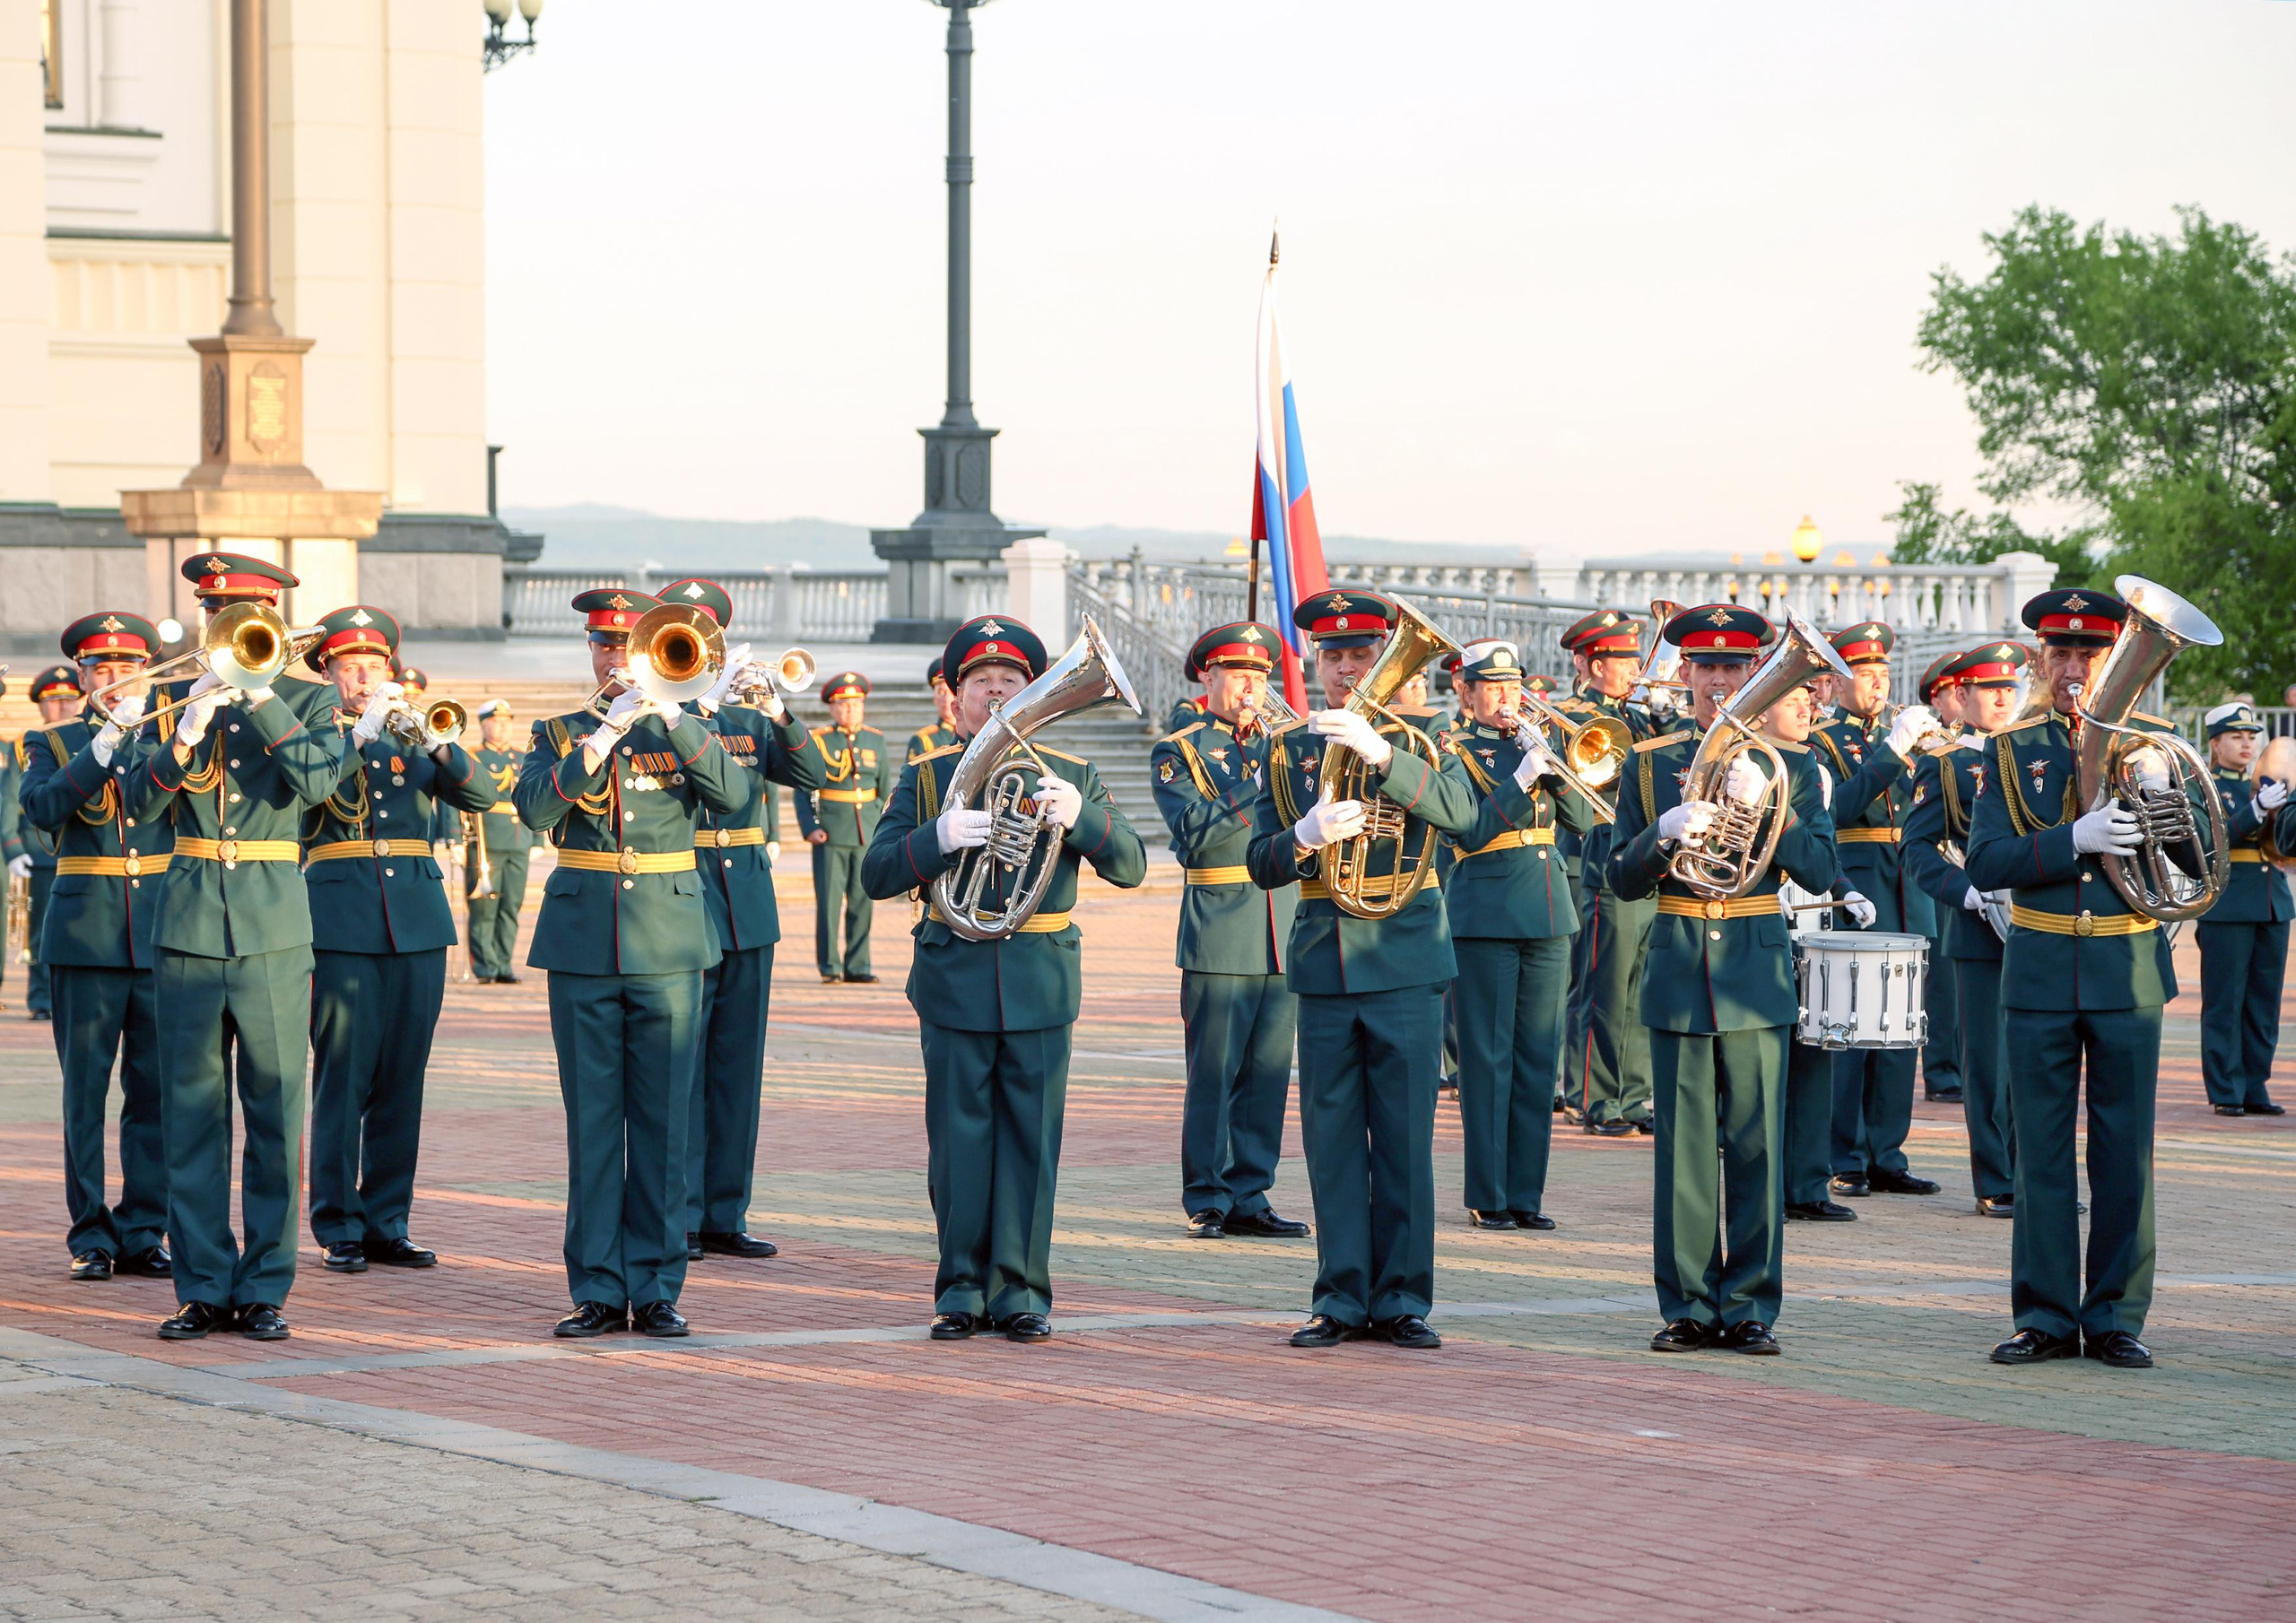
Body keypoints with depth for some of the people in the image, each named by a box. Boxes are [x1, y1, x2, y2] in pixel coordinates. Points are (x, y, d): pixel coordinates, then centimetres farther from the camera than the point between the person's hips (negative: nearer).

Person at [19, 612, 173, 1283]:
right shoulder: (52, 744, 9)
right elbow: (43, 808, -11)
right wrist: (105, 743, -18)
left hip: (162, 931, 1)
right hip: (85, 935, -1)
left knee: (155, 1090, 1)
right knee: (85, 1090, 0)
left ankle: (144, 1233, 7)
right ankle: (92, 1236, 5)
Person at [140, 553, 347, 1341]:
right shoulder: (174, 702, 9)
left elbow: (316, 782, -14)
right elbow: (138, 802, -3)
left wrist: (261, 698, -19)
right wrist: (184, 736, -19)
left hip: (274, 928, -2)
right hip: (189, 927, 2)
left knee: (275, 1112, 0)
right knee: (191, 1111, 3)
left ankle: (264, 1286, 7)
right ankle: (204, 1286, 9)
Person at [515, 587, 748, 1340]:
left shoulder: (684, 730, 8)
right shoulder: (561, 735, 9)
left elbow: (732, 796, -10)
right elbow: (534, 806, -10)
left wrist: (673, 719, -19)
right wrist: (605, 735, -18)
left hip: (669, 943, 0)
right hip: (583, 945, 0)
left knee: (663, 1121, 1)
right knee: (592, 1121, 2)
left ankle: (656, 1288, 7)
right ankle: (598, 1291, 7)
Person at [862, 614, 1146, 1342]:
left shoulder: (1071, 776, 9)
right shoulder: (925, 777, 8)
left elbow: (1130, 865, 0)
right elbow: (875, 875, 0)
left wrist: (1079, 817, -19)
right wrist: (939, 837, -18)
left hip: (1041, 979, 0)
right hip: (954, 976, 0)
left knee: (1031, 1140, 0)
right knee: (959, 1139, 1)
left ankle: (1021, 1291, 6)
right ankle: (963, 1289, 9)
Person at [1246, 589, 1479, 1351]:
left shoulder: (1414, 737, 4)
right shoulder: (1287, 750, 11)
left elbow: (1460, 810, -16)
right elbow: (1260, 863, 5)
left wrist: (1378, 753, -27)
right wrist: (1306, 837, -17)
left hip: (1405, 953, -2)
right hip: (1324, 962, 2)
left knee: (1404, 1134, -1)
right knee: (1331, 1133, 3)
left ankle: (1400, 1297, 5)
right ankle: (1341, 1297, 9)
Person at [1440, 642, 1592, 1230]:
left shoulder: (1532, 743, 15)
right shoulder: (1455, 752, 0)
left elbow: (1581, 819, 6)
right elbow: (1469, 830, -14)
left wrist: (1552, 766, -8)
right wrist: (1523, 777, -18)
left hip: (1548, 915, 5)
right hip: (1486, 914, -5)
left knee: (1539, 1057, 5)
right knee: (1488, 1058, -3)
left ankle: (1526, 1193, 11)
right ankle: (1488, 1197, 2)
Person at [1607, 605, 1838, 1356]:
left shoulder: (1790, 763, 7)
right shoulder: (1649, 764, 9)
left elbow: (1819, 872, -2)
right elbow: (1621, 879, 5)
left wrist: (1766, 804, -15)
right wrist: (1664, 833, -14)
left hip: (1756, 967, -1)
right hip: (1677, 969, 1)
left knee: (1755, 1144, -2)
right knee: (1682, 1143, 0)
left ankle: (1750, 1306, 4)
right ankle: (1688, 1306, 5)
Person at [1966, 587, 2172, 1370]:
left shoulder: (2152, 741, 5)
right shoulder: (2010, 751, 5)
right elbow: (1985, 864, -6)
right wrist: (2075, 840, -20)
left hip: (2129, 971, 0)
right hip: (2039, 972, 0)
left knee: (2124, 1152, 2)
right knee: (2041, 1151, 3)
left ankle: (2116, 1318, 10)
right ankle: (2046, 1314, 10)